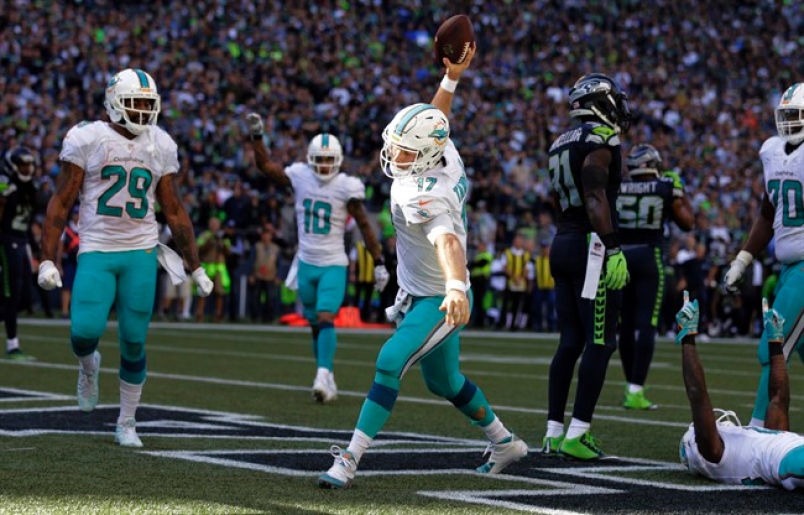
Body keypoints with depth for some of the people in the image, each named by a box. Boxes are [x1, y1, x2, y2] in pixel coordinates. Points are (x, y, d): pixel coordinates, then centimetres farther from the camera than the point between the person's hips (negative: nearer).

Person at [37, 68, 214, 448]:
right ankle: (88, 366, 19)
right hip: (96, 251, -2)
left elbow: (174, 211, 14)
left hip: (141, 253, 2)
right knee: (85, 331, -19)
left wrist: (196, 268, 13)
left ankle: (127, 424, 18)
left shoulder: (161, 146, 6)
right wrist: (47, 260, -9)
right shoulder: (87, 139, -4)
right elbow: (61, 203, -2)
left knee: (134, 343, 1)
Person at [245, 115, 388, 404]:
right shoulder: (300, 177, 0)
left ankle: (323, 377, -31)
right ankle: (329, 380, 23)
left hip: (333, 266, -5)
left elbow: (365, 226, -5)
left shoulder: (346, 187, -10)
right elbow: (266, 166, 10)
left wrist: (379, 263, -5)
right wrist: (256, 135, 0)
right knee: (315, 325, 12)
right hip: (307, 264, 5)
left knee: (325, 318, -21)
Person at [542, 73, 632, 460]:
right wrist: (613, 249, -22)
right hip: (592, 245, -9)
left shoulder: (561, 145, 18)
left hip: (563, 243, 9)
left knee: (570, 341, 10)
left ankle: (554, 431, 9)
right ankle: (577, 433, -11)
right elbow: (596, 197, -18)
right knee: (600, 342, -6)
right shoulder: (601, 139, -9)